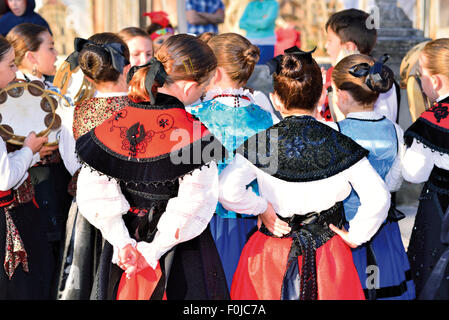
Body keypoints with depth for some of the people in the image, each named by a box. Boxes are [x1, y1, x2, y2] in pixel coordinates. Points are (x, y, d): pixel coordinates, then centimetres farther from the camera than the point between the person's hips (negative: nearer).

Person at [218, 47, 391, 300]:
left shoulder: (261, 144, -10)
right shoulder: (341, 145, -9)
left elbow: (227, 191, -21)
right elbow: (378, 197, -13)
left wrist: (261, 207, -4)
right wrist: (355, 237, 0)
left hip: (271, 257, 0)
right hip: (328, 256, 0)